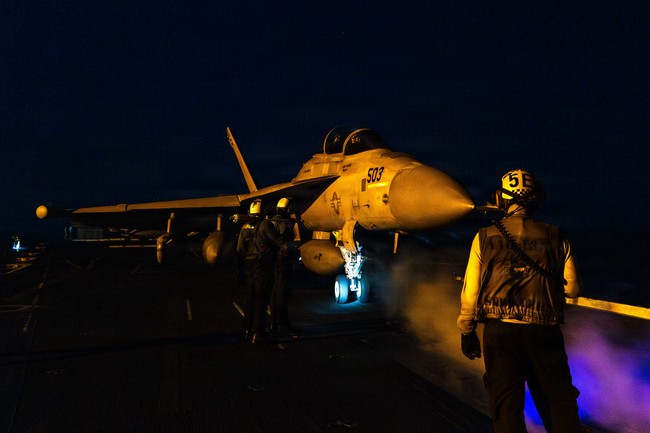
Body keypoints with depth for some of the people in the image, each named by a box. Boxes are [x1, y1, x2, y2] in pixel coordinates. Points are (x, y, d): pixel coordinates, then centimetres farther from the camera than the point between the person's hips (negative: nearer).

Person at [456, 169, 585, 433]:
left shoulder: (484, 237, -3)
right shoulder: (555, 238, -1)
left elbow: (470, 291, -4)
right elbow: (572, 288, 4)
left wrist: (467, 332, 6)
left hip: (499, 331, -1)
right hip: (544, 332, 1)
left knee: (506, 405, 9)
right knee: (560, 402, 17)